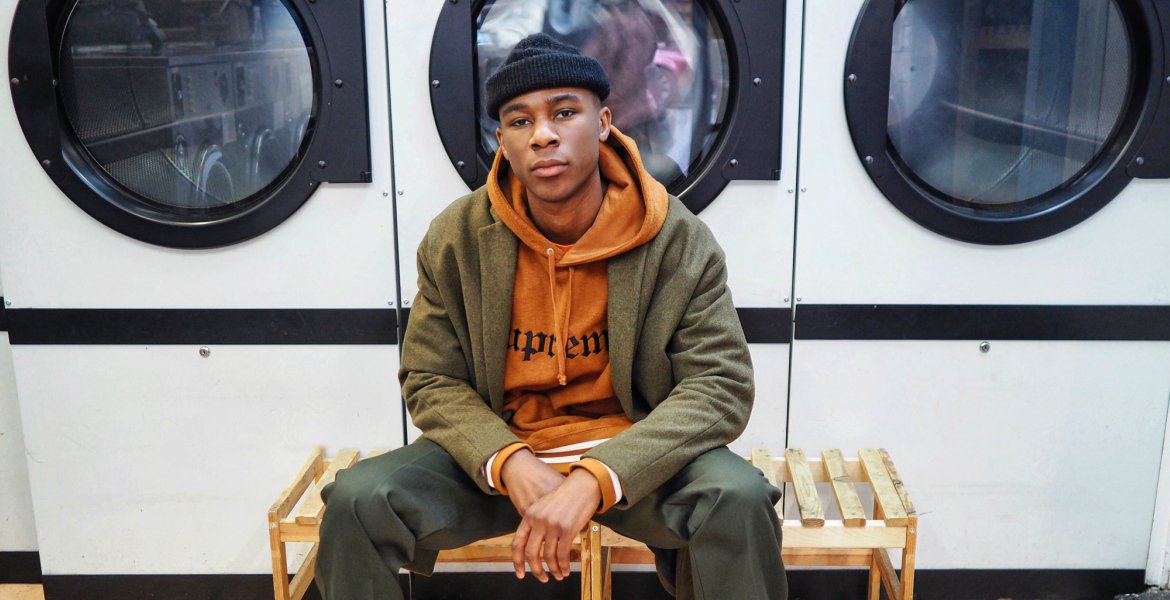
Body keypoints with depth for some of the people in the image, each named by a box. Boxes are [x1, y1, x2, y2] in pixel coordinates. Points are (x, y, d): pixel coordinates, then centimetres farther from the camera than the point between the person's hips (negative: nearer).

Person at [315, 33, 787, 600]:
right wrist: (511, 464, -21)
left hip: (634, 454, -1)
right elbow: (431, 381, 0)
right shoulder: (456, 239, -4)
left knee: (739, 499, -30)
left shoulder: (678, 240, -10)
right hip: (497, 453, 2)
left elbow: (720, 383, -15)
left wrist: (594, 479, -27)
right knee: (356, 501, -20)